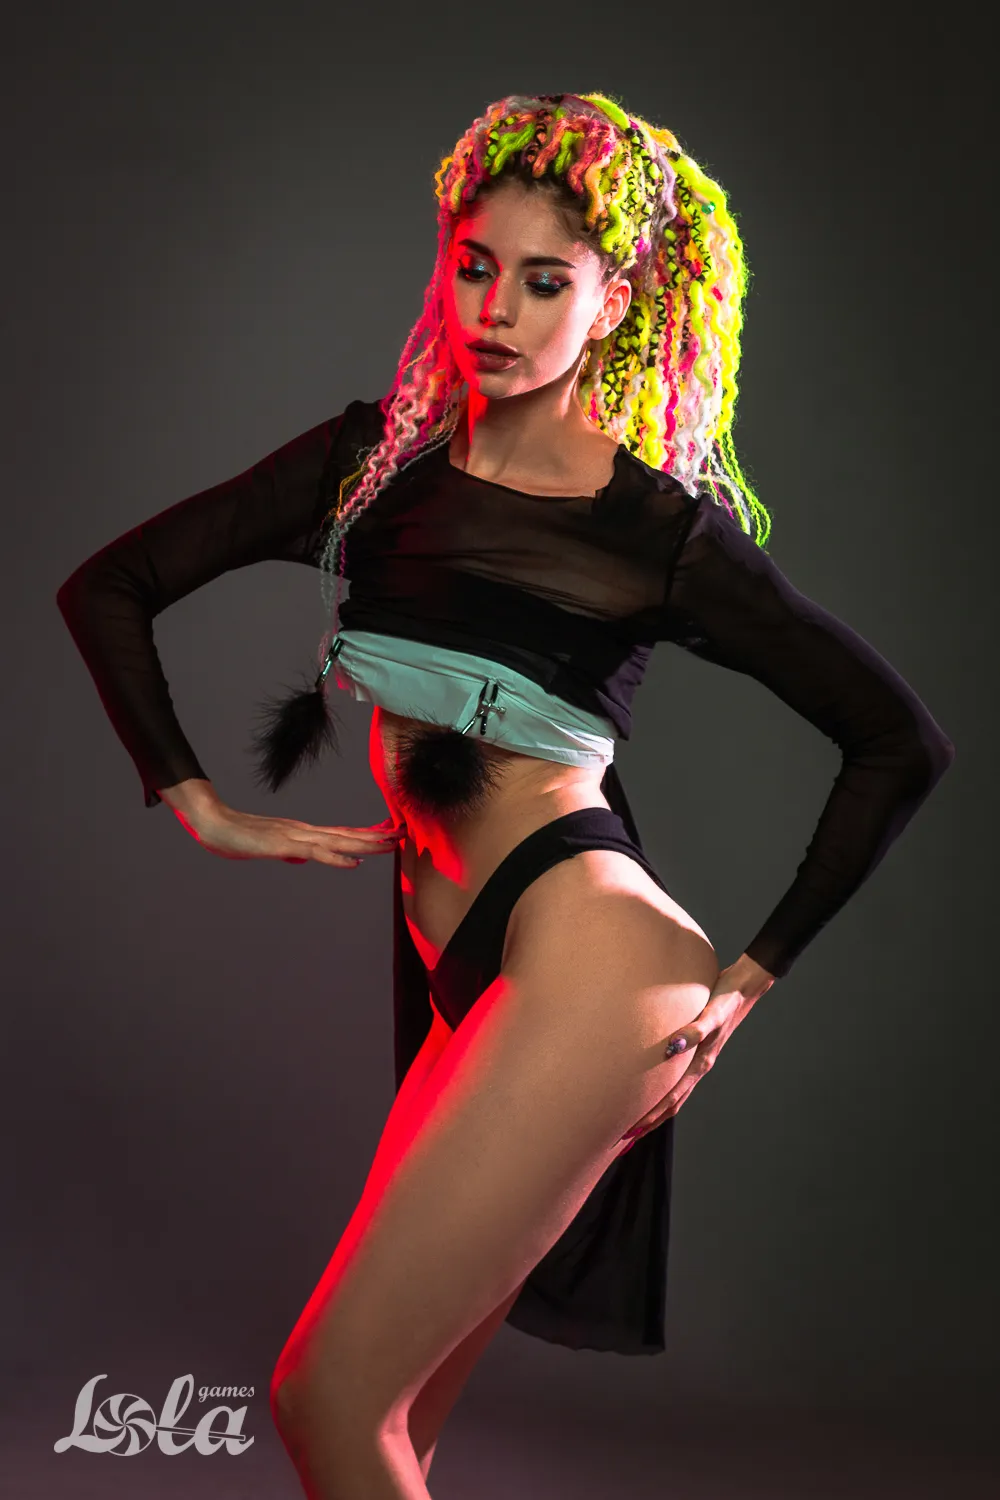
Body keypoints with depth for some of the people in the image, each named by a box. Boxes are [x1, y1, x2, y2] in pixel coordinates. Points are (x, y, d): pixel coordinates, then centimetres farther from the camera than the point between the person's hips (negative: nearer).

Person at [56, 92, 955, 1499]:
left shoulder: (664, 530, -1)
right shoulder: (374, 460, 10)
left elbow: (901, 740, 4)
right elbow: (109, 588, 15)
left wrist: (750, 978, 2)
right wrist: (205, 810, 6)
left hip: (583, 959, -5)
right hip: (454, 979, 6)